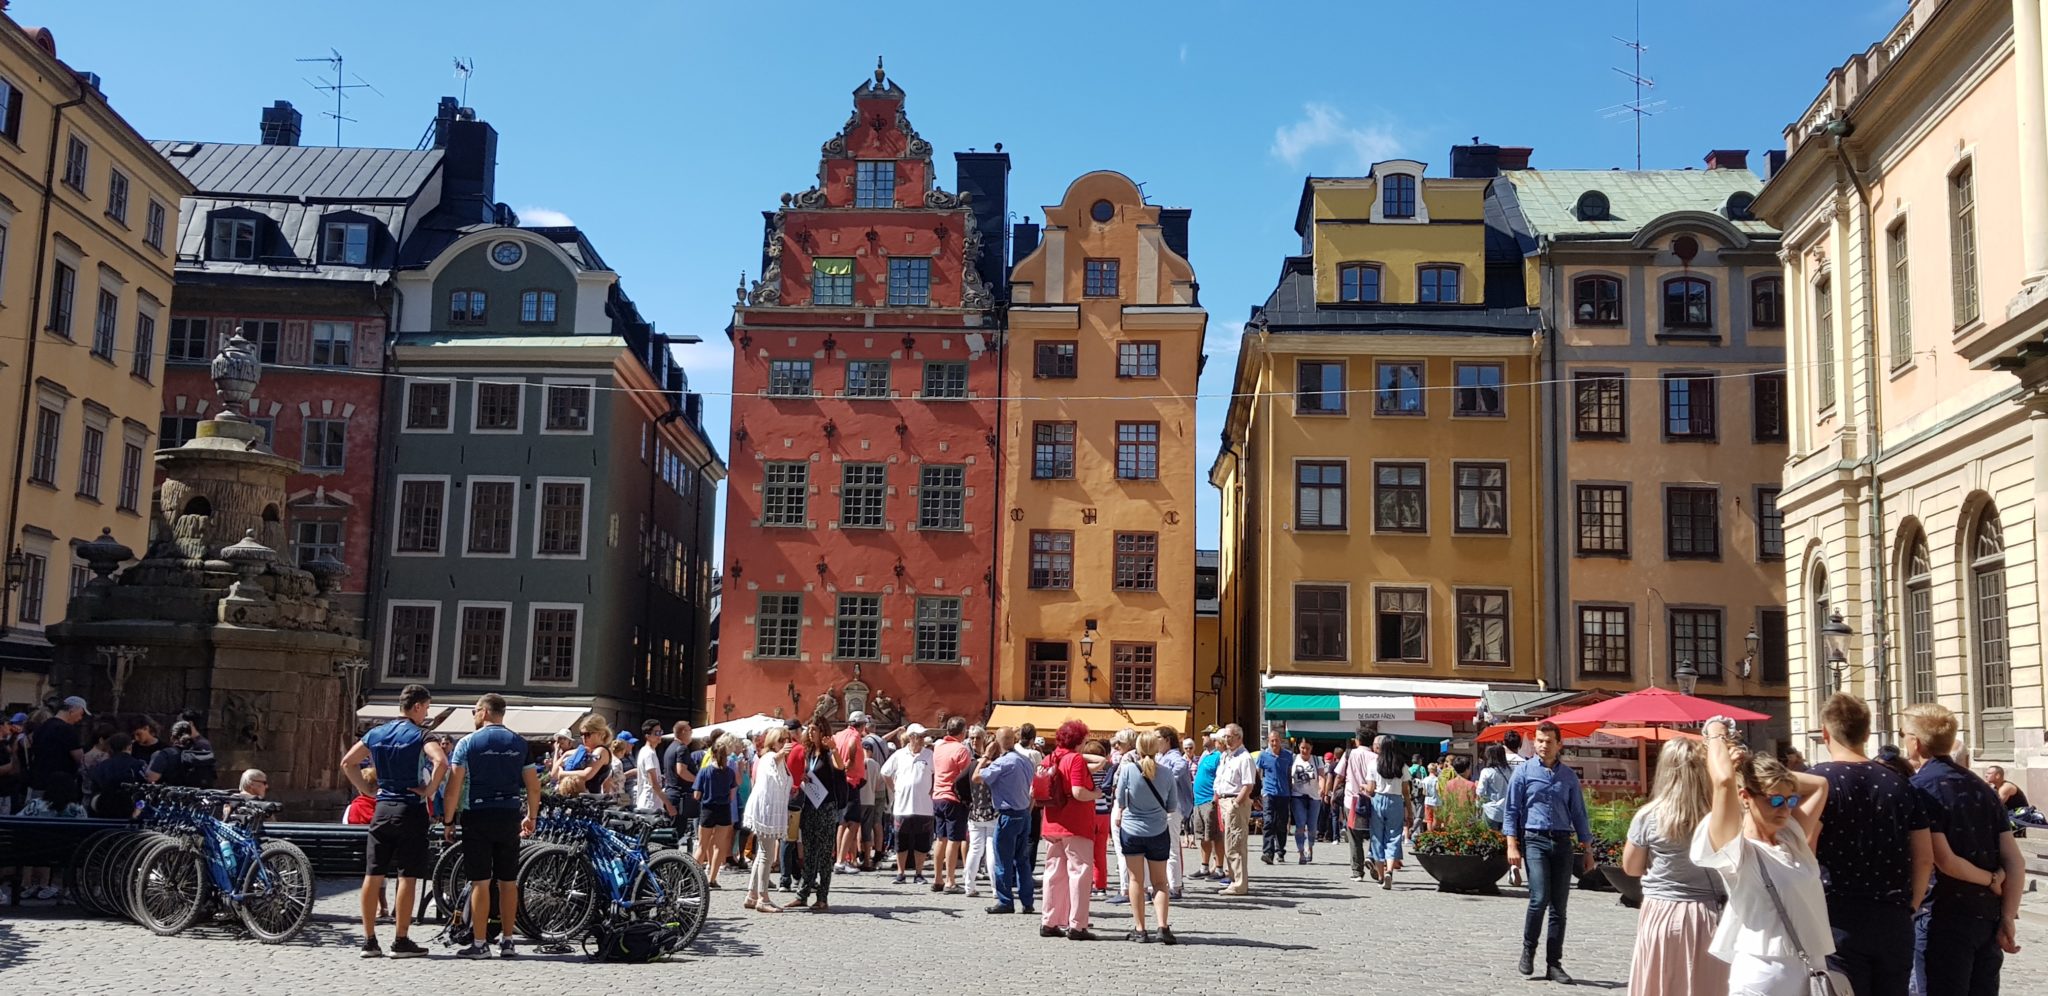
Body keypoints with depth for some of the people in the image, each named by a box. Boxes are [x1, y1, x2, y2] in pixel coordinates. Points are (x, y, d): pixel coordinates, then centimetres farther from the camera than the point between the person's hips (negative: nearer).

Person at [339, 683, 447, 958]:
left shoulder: (376, 734, 10)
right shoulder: (419, 735, -9)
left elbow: (347, 763, 14)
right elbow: (441, 761, -26)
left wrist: (367, 788, 15)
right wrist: (430, 789, -14)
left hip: (382, 809, 6)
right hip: (410, 809, -6)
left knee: (373, 875, 7)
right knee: (407, 877, -1)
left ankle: (369, 940, 11)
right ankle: (401, 942, 1)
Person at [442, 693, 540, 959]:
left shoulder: (467, 743, -3)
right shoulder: (520, 744, 6)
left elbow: (454, 785, -7)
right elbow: (533, 786, 6)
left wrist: (448, 821, 0)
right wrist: (531, 817, 18)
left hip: (477, 817, -3)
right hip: (510, 817, 3)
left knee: (480, 882, -1)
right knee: (508, 882, 9)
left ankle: (478, 943, 0)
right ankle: (507, 941, 15)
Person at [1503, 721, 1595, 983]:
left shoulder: (1569, 775, 12)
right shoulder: (1523, 772, 3)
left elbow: (1578, 813, 15)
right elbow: (1511, 809, 2)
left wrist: (1588, 849, 12)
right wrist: (1512, 845, -7)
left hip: (1562, 842, 3)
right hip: (1534, 840, -3)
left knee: (1559, 906, 3)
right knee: (1539, 899, -16)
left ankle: (1554, 964, 10)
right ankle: (1528, 951, 5)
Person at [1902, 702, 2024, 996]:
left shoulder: (1920, 788, -12)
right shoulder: (1981, 787, 10)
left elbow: (1944, 861, -19)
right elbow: (2015, 862, 5)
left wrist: (1990, 880, -3)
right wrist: (2008, 918, 1)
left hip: (1945, 917, -7)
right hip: (1988, 915, 7)